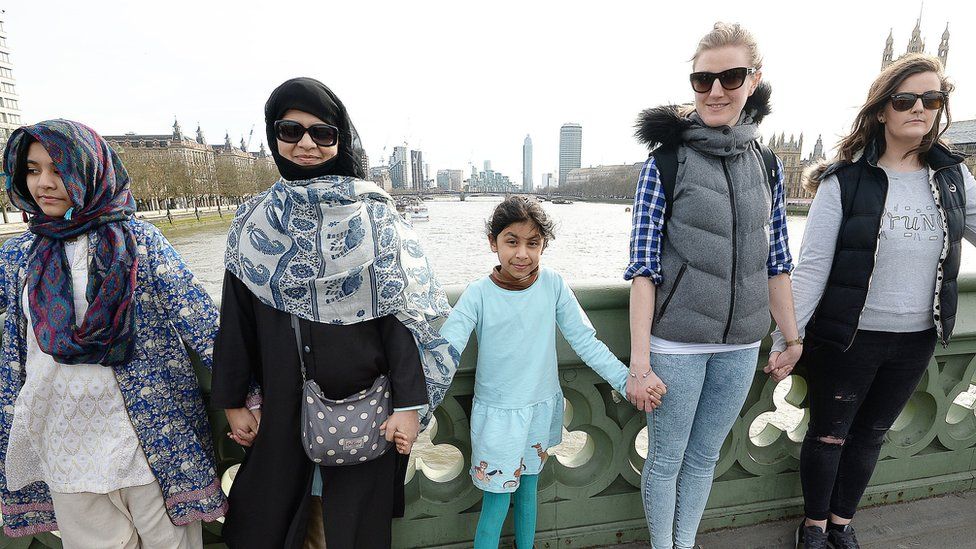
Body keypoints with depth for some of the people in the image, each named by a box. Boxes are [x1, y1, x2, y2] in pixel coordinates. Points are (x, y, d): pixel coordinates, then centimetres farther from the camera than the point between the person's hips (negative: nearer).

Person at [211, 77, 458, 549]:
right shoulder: (254, 221, 3)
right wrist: (233, 401, 10)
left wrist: (409, 403, -11)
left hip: (361, 396, -2)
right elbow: (236, 318, 7)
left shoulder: (375, 214, -6)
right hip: (282, 399, 3)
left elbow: (400, 311, -9)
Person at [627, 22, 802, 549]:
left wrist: (792, 338, 12)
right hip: (676, 342, -4)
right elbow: (643, 267, -13)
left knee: (704, 456, 19)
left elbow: (776, 262, 10)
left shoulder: (768, 166, 5)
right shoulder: (664, 163, -9)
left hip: (741, 344, 4)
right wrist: (639, 356, -16)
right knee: (666, 459, 12)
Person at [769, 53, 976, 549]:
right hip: (847, 339, -4)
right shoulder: (844, 181, -12)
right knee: (828, 434, 12)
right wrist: (786, 336, -18)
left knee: (870, 434, 20)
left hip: (917, 340, 5)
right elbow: (811, 265, -15)